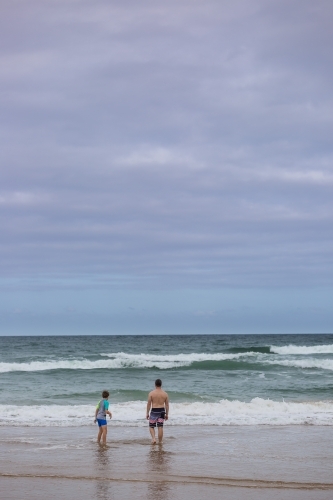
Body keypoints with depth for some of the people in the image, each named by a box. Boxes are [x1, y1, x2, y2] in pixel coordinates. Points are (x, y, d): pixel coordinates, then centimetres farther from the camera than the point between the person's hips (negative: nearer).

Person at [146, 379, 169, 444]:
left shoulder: (151, 393, -6)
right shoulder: (165, 394, 1)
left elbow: (149, 404, -5)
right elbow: (167, 405, 4)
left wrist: (147, 413, 3)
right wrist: (167, 414, 12)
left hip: (154, 411, -2)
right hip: (162, 411, 2)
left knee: (151, 426, 10)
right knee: (160, 427, 5)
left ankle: (153, 438, -11)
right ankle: (160, 442, 8)